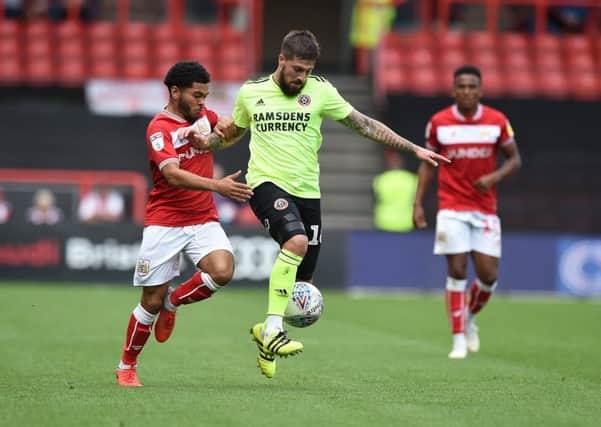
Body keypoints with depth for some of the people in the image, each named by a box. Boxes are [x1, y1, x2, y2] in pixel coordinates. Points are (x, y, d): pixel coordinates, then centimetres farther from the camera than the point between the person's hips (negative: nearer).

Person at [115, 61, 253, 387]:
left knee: (222, 271, -23)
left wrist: (223, 127, 8)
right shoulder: (159, 128, -12)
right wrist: (217, 185, -39)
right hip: (164, 222, -5)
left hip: (204, 220, 5)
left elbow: (227, 126, 33)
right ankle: (126, 367, 19)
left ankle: (172, 303, 6)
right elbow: (173, 175, -27)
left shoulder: (202, 115, 9)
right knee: (152, 301, -2)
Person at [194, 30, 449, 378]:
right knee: (297, 241, -33)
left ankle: (266, 335, 31)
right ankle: (273, 330, -29)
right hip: (267, 183, -3)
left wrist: (413, 148, 3)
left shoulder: (319, 91, 2)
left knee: (303, 282, 5)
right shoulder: (250, 92, 4)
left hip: (307, 192, 3)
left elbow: (364, 125, 6)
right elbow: (233, 134, 21)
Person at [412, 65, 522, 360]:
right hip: (451, 210, -1)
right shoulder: (438, 122, -1)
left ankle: (469, 318, 28)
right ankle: (459, 339, 0)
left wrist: (494, 177, -13)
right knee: (457, 272, -8)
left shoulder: (497, 121, -1)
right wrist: (418, 203, 0)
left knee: (488, 275, -2)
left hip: (485, 210, 1)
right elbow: (428, 164, 8)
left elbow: (514, 158, 7)